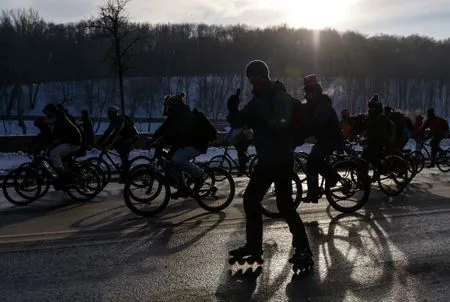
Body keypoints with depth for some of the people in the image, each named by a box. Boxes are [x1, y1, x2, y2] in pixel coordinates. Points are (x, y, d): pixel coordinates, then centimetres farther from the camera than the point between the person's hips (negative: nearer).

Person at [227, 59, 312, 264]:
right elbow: (237, 123, 12)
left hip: (282, 159, -7)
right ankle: (253, 245, 19)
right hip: (266, 160, 7)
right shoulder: (257, 100, 12)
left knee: (285, 205, -4)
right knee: (251, 199, 11)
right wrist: (232, 110, 2)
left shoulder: (281, 97, -9)